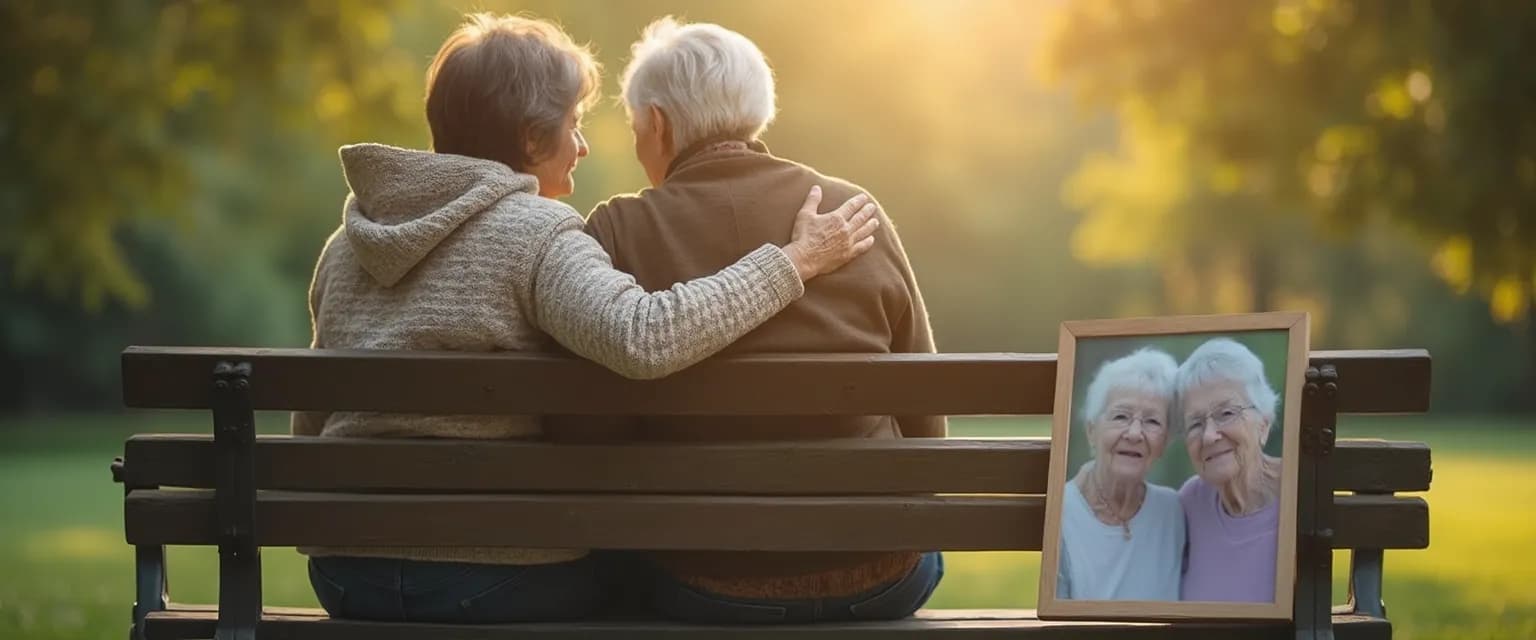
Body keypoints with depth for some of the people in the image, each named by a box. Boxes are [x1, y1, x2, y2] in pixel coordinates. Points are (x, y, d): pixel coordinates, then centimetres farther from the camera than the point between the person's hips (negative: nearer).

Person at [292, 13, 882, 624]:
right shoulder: (537, 234, -11)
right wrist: (792, 262, -22)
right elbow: (642, 340, -29)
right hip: (492, 576, -7)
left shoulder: (349, 243, 11)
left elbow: (309, 422, 16)